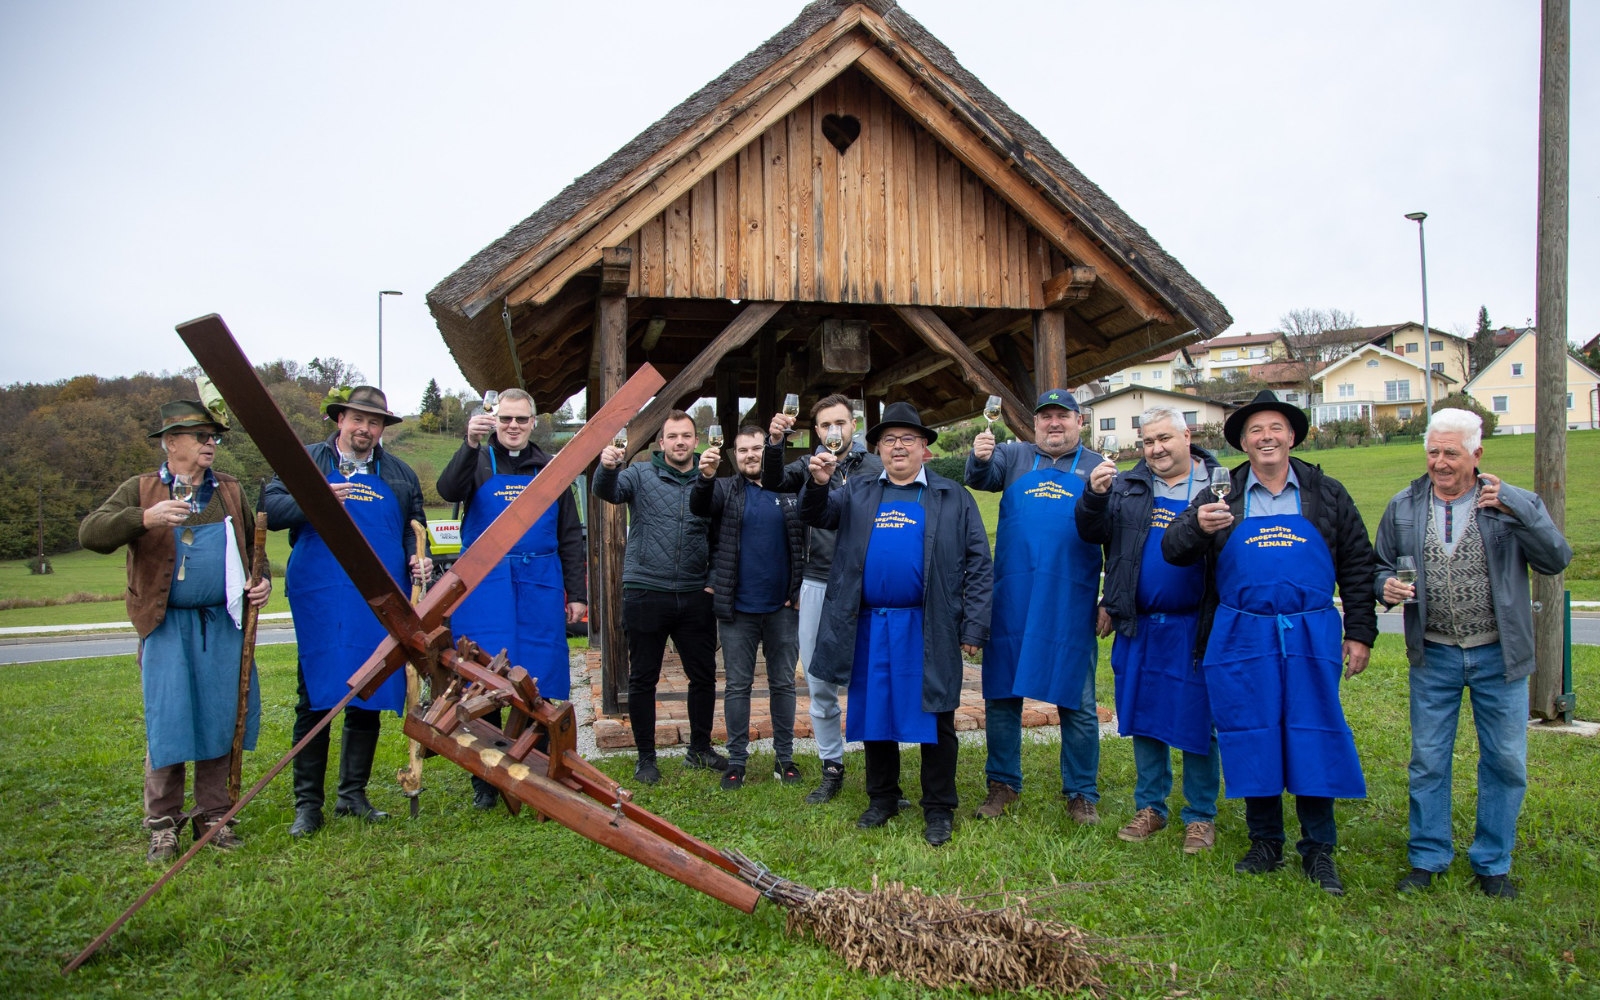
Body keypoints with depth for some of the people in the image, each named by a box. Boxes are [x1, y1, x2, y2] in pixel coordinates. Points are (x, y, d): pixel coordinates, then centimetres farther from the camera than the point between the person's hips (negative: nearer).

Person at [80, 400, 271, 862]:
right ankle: (162, 824, 13)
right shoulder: (141, 490, 2)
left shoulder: (230, 491, 13)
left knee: (221, 718, 6)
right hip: (167, 626, -3)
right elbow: (90, 533, -11)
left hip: (224, 624, 3)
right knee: (166, 723, -2)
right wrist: (145, 518, -27)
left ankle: (213, 816, 20)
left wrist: (262, 580, 4)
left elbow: (252, 545, 23)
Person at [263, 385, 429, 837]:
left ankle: (353, 794, 21)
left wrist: (417, 559, 0)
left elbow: (412, 529, 20)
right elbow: (270, 508, -3)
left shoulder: (400, 474, 15)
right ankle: (307, 803, 8)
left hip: (380, 606, 3)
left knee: (369, 702, 9)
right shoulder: (306, 462, 7)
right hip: (321, 603, -3)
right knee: (315, 702, -1)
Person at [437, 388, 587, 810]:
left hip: (540, 588, 2)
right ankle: (485, 781, 11)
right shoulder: (478, 461, 7)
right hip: (486, 587, -2)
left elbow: (570, 537, 15)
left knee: (539, 684, 4)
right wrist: (471, 445, -31)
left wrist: (577, 593, 8)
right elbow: (448, 490, -16)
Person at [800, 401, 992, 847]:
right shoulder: (857, 492, 13)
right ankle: (882, 799, 28)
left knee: (935, 721, 5)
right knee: (876, 715, 12)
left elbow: (978, 563, 1)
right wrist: (817, 484, -18)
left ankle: (939, 809, 19)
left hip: (928, 629, -2)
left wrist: (973, 628, -7)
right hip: (869, 628, 3)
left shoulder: (953, 497, 5)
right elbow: (815, 515, 4)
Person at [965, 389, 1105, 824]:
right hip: (1010, 602, 1)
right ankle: (1002, 785, 22)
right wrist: (979, 457, -31)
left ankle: (1082, 793, 21)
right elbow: (981, 478, -8)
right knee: (1001, 695, 7)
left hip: (1071, 605, -1)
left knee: (1078, 703, 6)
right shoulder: (1015, 457, 10)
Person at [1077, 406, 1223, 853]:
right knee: (1143, 718, 12)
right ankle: (1150, 807, 27)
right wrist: (1095, 496, -13)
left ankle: (1201, 816, 20)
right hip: (1139, 627, 4)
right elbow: (1093, 534, 3)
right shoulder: (1126, 486, 8)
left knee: (1196, 721, 5)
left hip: (1195, 628, -3)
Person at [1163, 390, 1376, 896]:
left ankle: (1319, 850, 15)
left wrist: (1360, 634, 4)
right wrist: (1196, 526, -22)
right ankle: (1265, 843, 21)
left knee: (1315, 737, 2)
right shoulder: (1220, 497, 6)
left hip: (1311, 637, 0)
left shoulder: (1326, 494, 9)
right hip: (1242, 639, 0)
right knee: (1251, 738, 6)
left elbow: (1357, 566, 10)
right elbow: (1173, 551, 0)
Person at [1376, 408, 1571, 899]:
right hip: (1433, 656, 1)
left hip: (1498, 656, -1)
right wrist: (1388, 586, -14)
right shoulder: (1403, 508, 1)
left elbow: (1556, 559, -13)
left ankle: (1493, 863, 25)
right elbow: (1381, 566, 9)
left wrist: (1516, 509, -25)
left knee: (1505, 762, 8)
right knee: (1428, 760, 8)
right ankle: (1428, 857, 23)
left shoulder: (1514, 503, -3)